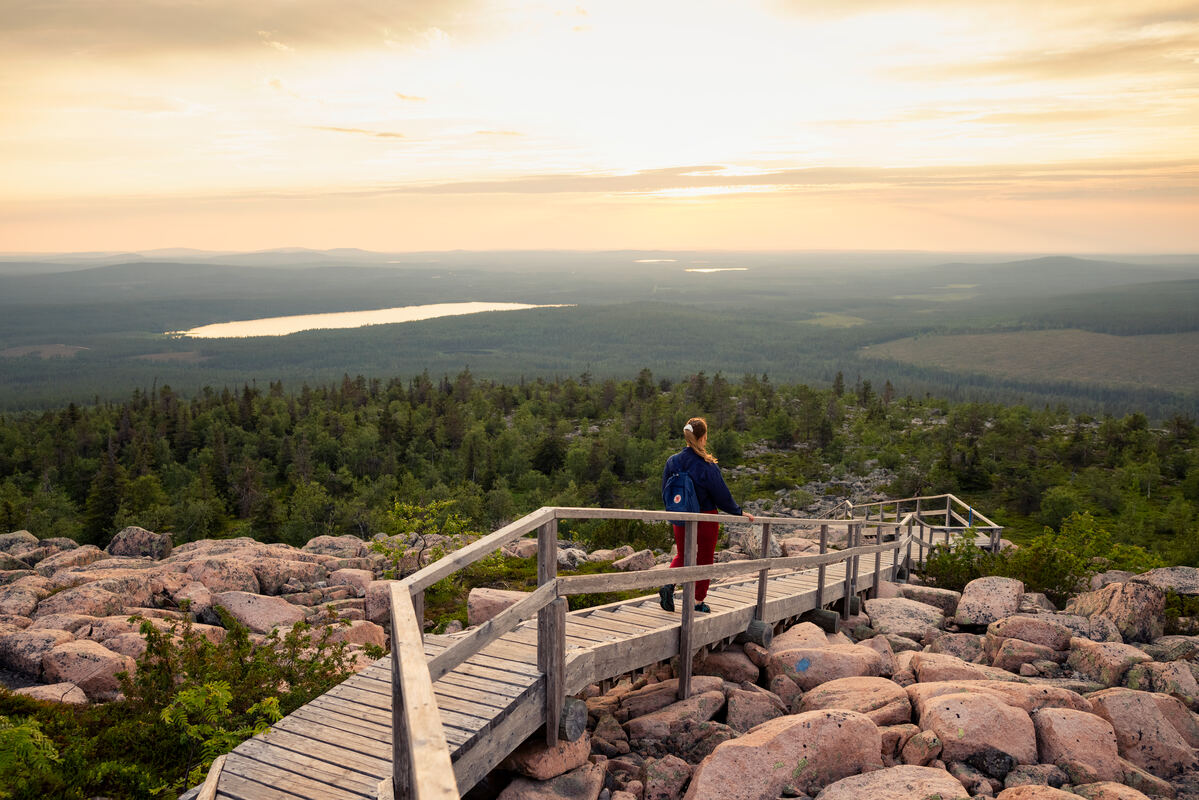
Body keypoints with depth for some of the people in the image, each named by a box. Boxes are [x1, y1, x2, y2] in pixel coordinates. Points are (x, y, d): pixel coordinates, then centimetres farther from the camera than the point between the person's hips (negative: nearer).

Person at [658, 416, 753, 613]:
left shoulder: (672, 462, -5)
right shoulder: (707, 466, -19)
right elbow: (722, 496, -12)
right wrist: (740, 513, 3)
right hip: (705, 519, -4)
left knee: (682, 555, 21)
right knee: (704, 560, 12)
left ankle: (668, 585, -2)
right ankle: (698, 602, 20)